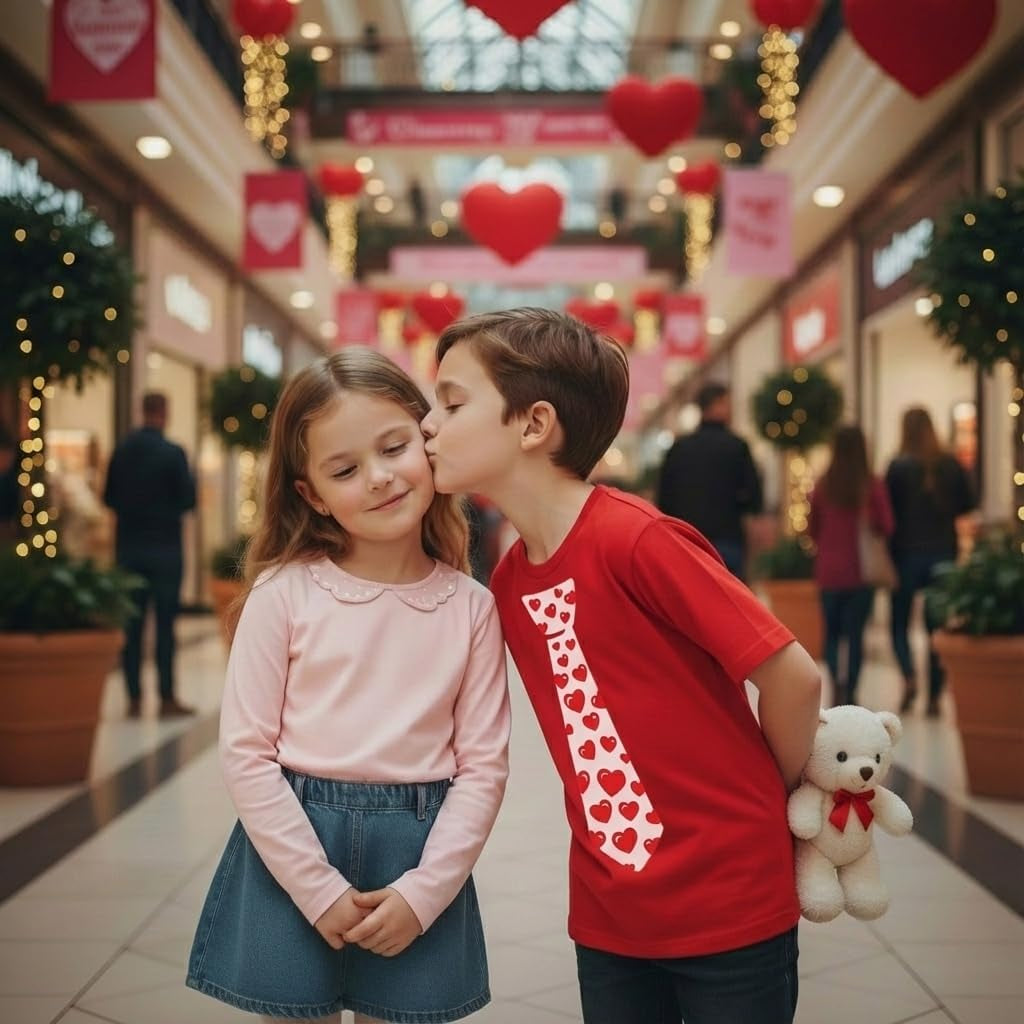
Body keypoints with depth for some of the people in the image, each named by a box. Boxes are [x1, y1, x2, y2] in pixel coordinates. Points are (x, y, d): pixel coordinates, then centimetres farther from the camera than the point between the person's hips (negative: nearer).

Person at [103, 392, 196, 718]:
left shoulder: (121, 451, 3)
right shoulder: (173, 453, -11)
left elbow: (108, 498, 8)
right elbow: (188, 500, -10)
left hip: (128, 547, 4)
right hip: (165, 546, -4)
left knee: (132, 625, 8)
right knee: (165, 624, 0)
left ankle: (134, 698, 9)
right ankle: (167, 699, 2)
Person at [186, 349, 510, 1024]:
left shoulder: (471, 607, -3)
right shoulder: (285, 592, -7)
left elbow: (483, 765, -3)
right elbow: (247, 750, -8)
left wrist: (422, 894, -11)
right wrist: (321, 890, -11)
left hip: (416, 859, 1)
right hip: (292, 852, -1)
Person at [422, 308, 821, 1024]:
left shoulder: (636, 539, -20)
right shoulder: (508, 583, 2)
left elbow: (793, 676, -17)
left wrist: (767, 806, -2)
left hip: (729, 905, -6)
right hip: (608, 915, 6)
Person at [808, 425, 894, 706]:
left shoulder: (823, 486, -2)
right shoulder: (872, 485, -8)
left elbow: (812, 529, 6)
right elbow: (886, 527, -6)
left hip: (828, 570, 1)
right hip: (862, 570, -1)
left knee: (831, 632, 13)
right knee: (855, 633, 8)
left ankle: (836, 678, -11)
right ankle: (850, 692, 6)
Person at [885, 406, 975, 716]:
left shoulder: (899, 466, -9)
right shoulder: (952, 465, 0)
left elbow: (888, 510, -10)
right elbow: (968, 504, 5)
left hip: (908, 553, -3)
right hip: (943, 553, 3)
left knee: (899, 624, 10)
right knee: (937, 626, 10)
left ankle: (909, 677, -13)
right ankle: (935, 696, 8)